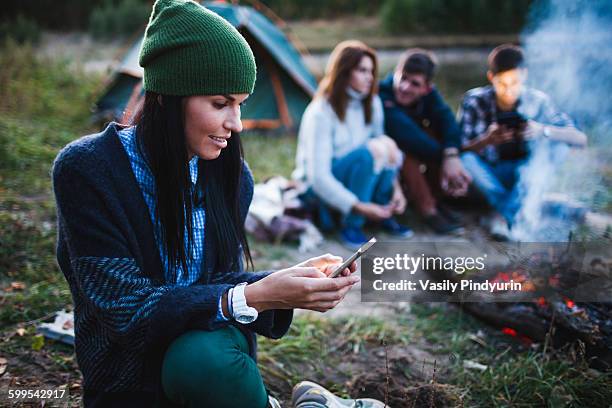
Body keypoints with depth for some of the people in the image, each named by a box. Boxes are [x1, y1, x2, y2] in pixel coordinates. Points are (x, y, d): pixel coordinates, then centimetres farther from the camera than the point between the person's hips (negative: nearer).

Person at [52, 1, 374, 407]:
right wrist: (254, 296, -31)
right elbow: (124, 308, -21)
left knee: (204, 357, -33)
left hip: (210, 340, 3)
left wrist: (289, 281, -22)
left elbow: (220, 279, -1)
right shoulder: (86, 169, -17)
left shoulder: (230, 174, -2)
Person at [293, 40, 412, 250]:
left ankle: (385, 215, -9)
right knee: (371, 151, -33)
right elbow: (318, 176, -26)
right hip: (319, 187, -6)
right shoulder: (320, 112, -22)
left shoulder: (372, 103, -2)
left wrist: (395, 186, -18)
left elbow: (389, 155, 0)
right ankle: (351, 226, -20)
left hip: (356, 179, 6)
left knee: (387, 145, -24)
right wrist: (359, 207, -34)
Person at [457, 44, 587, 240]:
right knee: (464, 159, -32)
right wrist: (487, 140, -39)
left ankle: (502, 214, -27)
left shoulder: (537, 101, -12)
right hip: (486, 176, -1)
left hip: (521, 174, 2)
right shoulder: (474, 101, -14)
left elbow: (580, 139, -16)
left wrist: (544, 131, -35)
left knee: (558, 145, -23)